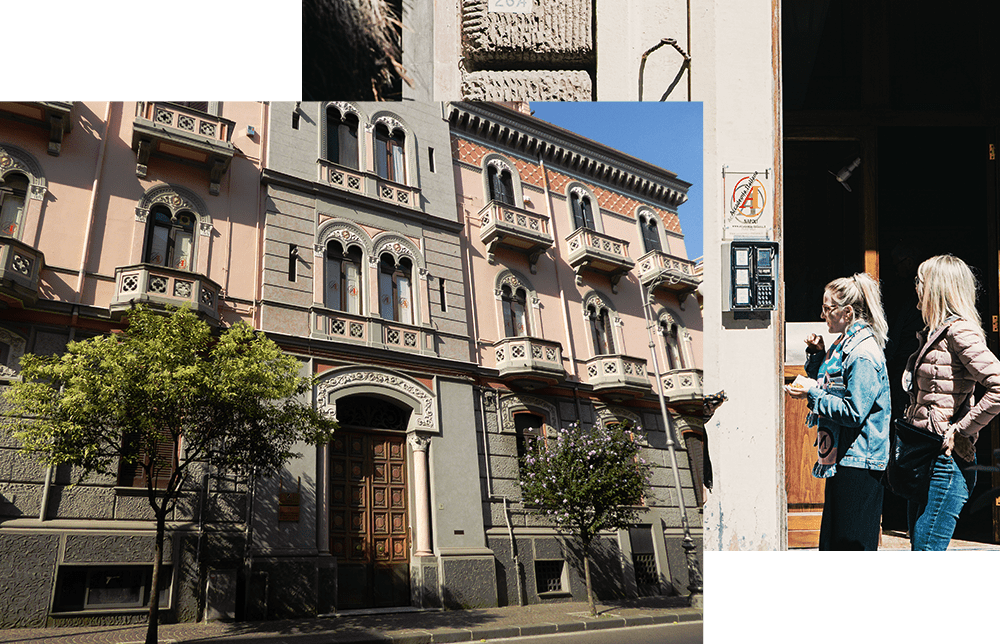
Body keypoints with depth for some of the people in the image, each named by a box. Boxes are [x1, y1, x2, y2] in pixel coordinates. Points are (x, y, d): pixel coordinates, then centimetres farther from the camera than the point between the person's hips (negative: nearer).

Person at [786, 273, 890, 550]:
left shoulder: (863, 354, -19)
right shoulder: (845, 345, 12)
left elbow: (853, 412, -23)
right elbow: (829, 389, 20)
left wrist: (812, 394, -17)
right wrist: (817, 355, 8)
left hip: (858, 462, -10)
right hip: (842, 457, 10)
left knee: (852, 543, -2)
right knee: (832, 540, 16)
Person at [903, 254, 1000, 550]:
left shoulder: (959, 330, -13)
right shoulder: (934, 331, 16)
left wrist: (961, 431, -17)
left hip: (946, 460, -10)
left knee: (926, 549, -8)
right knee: (918, 546, 13)